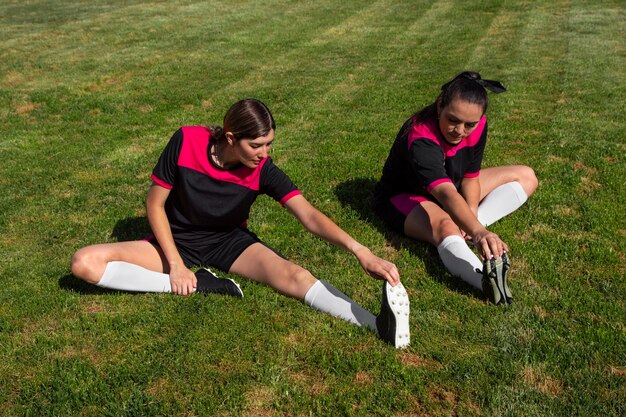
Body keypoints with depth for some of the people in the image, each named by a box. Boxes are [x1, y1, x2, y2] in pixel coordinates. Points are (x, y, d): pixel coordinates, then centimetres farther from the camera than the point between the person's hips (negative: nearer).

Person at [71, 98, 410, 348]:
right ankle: (195, 285, -26)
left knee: (292, 275, -31)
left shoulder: (263, 170, -20)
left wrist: (359, 250, -44)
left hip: (229, 243, -1)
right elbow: (155, 204, -12)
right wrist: (176, 265, -18)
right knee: (84, 262, -20)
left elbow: (309, 216, -29)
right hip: (177, 241, 1)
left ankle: (378, 325, -43)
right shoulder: (186, 142, -23)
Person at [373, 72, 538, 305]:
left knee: (526, 177, -1)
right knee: (446, 227, -42)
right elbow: (446, 193, -52)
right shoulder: (420, 138, -37)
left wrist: (471, 214, -26)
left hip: (451, 186, 8)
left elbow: (470, 177, -7)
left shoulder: (478, 126, -15)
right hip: (404, 197, -8)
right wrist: (478, 232, -66)